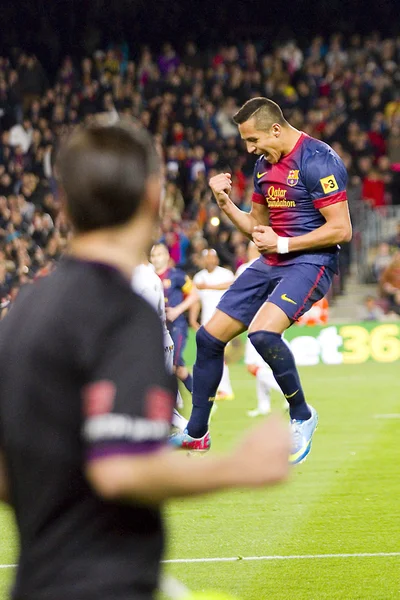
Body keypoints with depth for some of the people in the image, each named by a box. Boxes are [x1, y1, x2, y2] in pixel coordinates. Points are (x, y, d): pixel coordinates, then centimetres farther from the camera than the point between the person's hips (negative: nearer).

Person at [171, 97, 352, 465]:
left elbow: (341, 230, -19)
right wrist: (225, 203, 4)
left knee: (262, 332, -32)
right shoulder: (264, 164, 11)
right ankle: (196, 433, 19)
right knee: (209, 337, 5)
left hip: (310, 262, -9)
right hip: (271, 264, 9)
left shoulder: (318, 161, -16)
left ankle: (302, 416, -9)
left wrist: (282, 243, -16)